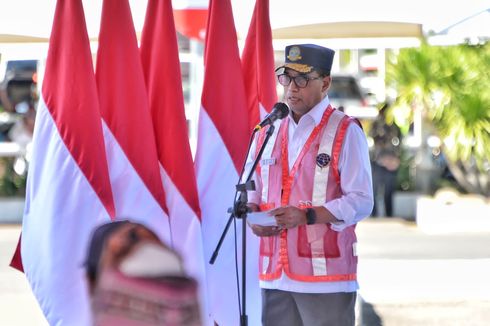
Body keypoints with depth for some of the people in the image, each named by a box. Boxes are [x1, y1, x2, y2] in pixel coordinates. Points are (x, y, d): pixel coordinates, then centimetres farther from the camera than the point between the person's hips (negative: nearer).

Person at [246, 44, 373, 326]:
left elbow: (361, 201, -9)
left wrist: (306, 216, -19)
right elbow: (249, 190, 21)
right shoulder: (267, 132, 15)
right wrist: (253, 216, -2)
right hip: (275, 274, 6)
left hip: (326, 274, -6)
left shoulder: (345, 132, -3)